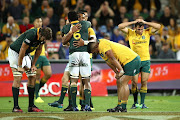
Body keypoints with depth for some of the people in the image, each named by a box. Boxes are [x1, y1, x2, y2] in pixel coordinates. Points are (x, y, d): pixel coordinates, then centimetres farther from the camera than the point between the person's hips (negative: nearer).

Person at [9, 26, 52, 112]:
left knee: (32, 77, 0)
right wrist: (19, 66, -20)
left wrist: (33, 65, 4)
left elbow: (39, 50, 5)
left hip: (26, 54, 8)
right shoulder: (31, 34, -34)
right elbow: (22, 50, -27)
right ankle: (15, 107, -16)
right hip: (15, 52, -8)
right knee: (18, 78, -16)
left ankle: (31, 106, 4)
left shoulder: (43, 36, -10)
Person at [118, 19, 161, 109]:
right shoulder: (130, 33, 1)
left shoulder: (147, 32, 4)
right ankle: (135, 102, 11)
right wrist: (133, 22, -9)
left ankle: (142, 103, 4)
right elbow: (120, 27, -8)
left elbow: (158, 26, -3)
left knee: (144, 82, -2)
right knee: (134, 82, -4)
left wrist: (145, 22, -7)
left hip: (146, 60, 1)